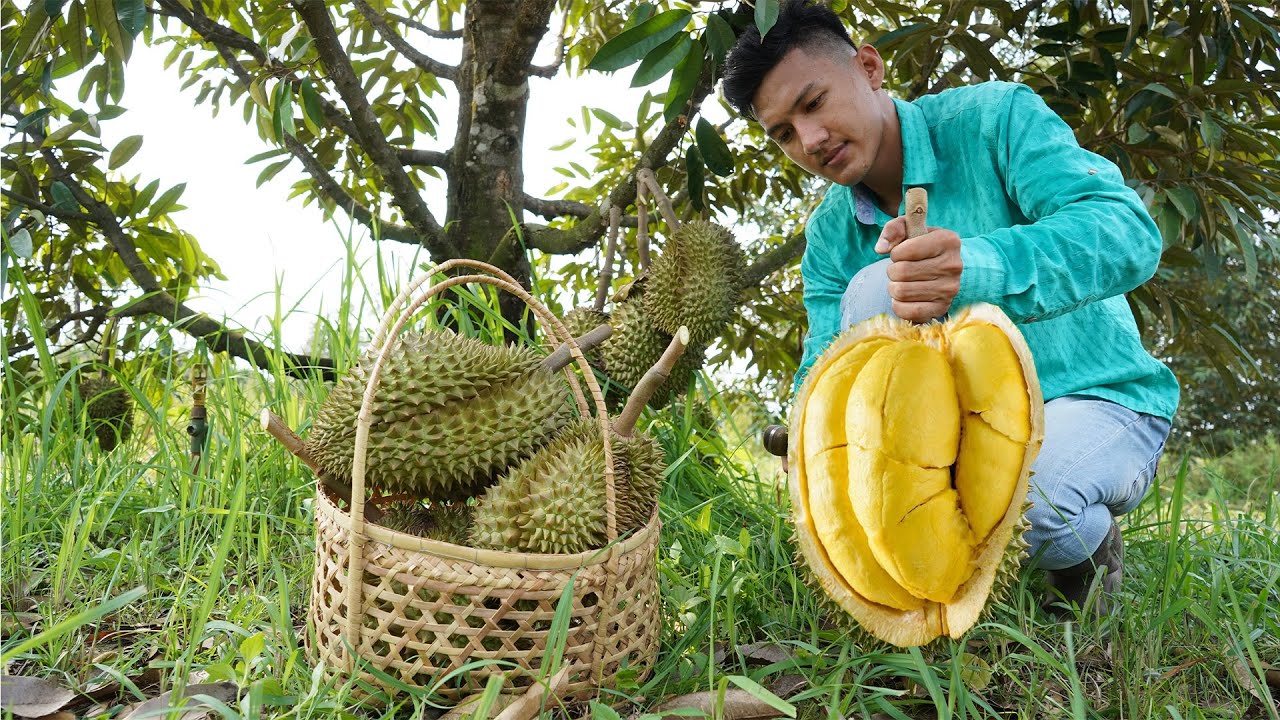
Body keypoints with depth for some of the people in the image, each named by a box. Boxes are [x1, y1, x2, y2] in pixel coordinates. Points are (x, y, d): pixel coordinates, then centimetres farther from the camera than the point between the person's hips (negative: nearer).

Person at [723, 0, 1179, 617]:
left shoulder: (994, 117, -13)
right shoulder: (830, 237, 1)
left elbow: (1131, 232, -28)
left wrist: (977, 267, -47)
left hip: (1100, 406, -3)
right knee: (873, 293, -22)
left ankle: (1088, 545, 2)